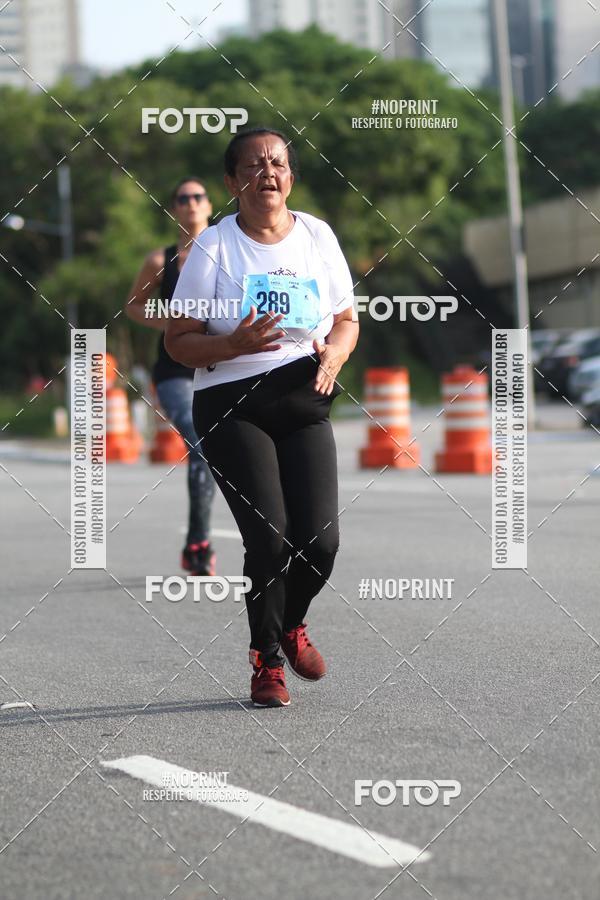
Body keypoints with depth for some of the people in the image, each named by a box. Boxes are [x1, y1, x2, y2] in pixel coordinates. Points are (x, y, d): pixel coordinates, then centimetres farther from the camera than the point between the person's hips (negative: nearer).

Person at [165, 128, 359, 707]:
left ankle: (292, 624, 28)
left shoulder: (318, 236, 7)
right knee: (270, 538, -14)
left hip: (304, 403, 3)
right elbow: (178, 341, -3)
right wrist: (234, 344, -22)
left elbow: (346, 319, 15)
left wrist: (334, 354, -8)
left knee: (321, 541, -6)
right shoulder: (214, 246, -4)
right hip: (231, 405, -3)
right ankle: (267, 659, 9)